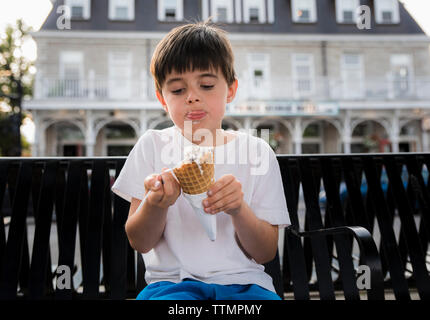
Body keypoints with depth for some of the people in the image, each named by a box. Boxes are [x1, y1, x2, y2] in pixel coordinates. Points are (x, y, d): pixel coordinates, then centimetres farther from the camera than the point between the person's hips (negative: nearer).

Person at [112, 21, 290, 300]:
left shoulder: (256, 151, 2)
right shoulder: (153, 145, 3)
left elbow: (266, 253, 1)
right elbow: (140, 243, 1)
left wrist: (239, 209, -19)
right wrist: (155, 204, -20)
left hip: (244, 282, 1)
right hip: (172, 280, 0)